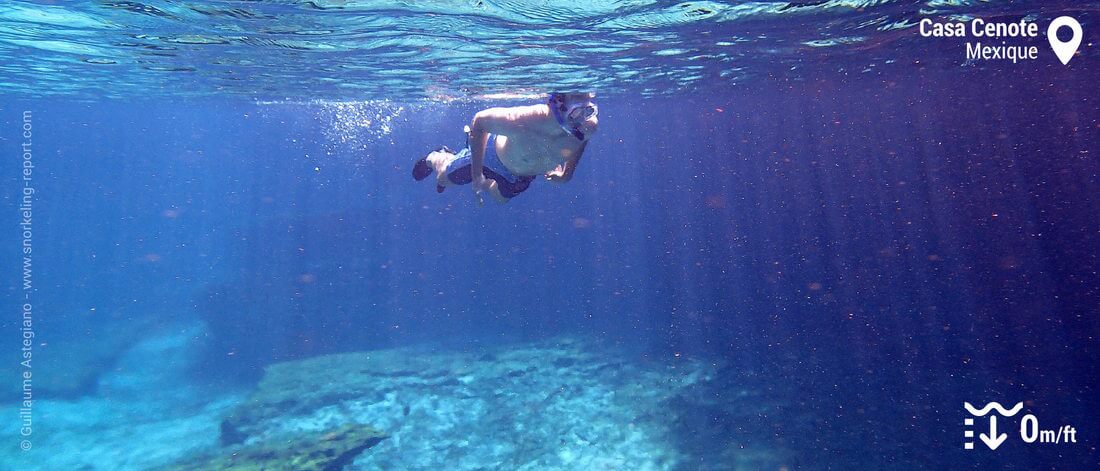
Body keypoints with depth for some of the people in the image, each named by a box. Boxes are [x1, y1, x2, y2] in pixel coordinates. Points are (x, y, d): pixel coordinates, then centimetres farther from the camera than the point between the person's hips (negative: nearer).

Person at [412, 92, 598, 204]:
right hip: (494, 154, -4)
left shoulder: (590, 126, -35)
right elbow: (479, 120, -29)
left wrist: (568, 172, -15)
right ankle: (434, 158, 56)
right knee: (445, 178, 21)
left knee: (501, 198, 35)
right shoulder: (523, 120, -48)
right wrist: (476, 175, -27)